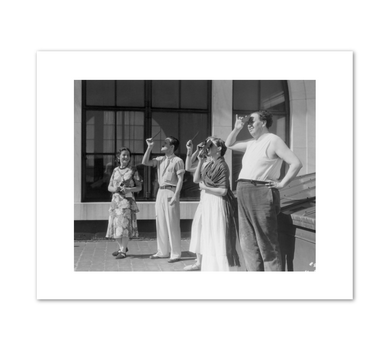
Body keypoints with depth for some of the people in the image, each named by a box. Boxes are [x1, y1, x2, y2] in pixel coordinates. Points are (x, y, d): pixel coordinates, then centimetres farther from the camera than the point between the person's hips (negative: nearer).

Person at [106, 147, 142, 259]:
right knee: (115, 225, 8)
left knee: (124, 225, -9)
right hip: (115, 201, 5)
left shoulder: (133, 170, 0)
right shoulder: (115, 170, 10)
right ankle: (122, 247, 28)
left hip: (127, 201, -4)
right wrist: (114, 189, -10)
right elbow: (109, 187, 13)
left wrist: (128, 189, -16)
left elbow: (139, 187, 0)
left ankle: (123, 251, 1)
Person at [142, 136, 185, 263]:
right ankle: (162, 251, 21)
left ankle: (176, 254, 4)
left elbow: (180, 180, -11)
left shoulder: (177, 161, -6)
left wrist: (175, 195, -19)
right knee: (160, 223, 11)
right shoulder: (160, 159, 13)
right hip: (160, 192, 7)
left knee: (172, 224, -4)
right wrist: (149, 147, 5)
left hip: (171, 192, -7)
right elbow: (145, 162, 10)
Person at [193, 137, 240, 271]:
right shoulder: (208, 165, 10)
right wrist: (200, 162, 1)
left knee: (219, 238, -3)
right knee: (208, 238, 13)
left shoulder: (222, 166, -12)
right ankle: (210, 267, 24)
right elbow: (196, 179, 7)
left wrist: (205, 187, -10)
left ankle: (222, 268, 4)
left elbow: (223, 191, -17)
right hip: (207, 204, 8)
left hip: (217, 204, -8)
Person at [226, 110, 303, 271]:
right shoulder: (251, 143, 19)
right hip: (243, 192, 8)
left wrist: (282, 183, -10)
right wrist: (236, 129, 19)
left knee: (267, 243, -4)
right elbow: (229, 144, 34)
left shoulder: (273, 140, -4)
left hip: (261, 192, -8)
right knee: (248, 242, 10)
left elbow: (296, 163, -11)